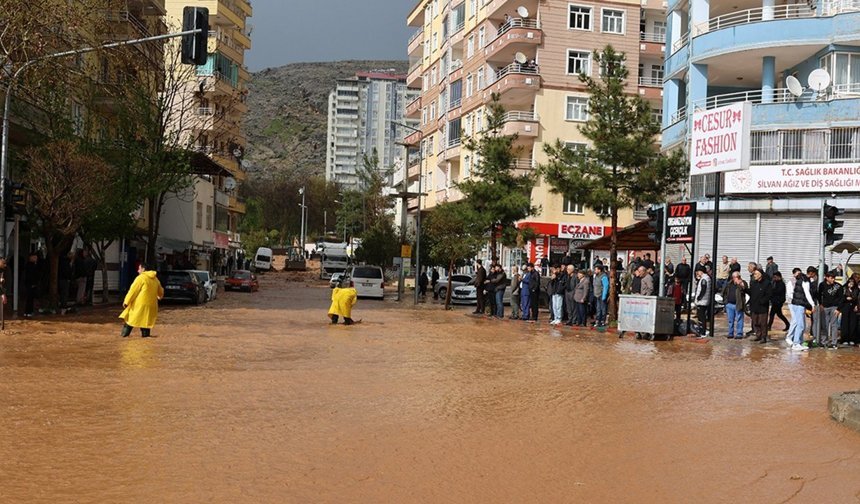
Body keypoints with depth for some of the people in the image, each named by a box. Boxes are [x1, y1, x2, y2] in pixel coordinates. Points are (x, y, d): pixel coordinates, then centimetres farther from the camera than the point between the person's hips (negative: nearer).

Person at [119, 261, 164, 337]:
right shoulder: (155, 279, 11)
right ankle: (145, 334, 6)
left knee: (130, 318, 7)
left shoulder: (141, 278, -10)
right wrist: (159, 296, 46)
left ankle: (124, 333, 10)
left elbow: (133, 290, -11)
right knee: (146, 319, 11)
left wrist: (126, 302, -7)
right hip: (151, 304, 5)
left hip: (140, 303, -5)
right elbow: (160, 292, 23)